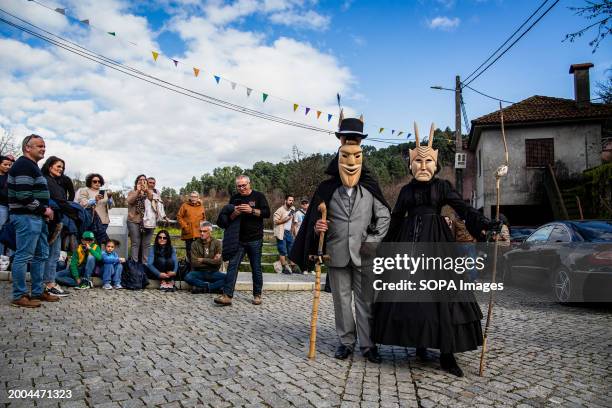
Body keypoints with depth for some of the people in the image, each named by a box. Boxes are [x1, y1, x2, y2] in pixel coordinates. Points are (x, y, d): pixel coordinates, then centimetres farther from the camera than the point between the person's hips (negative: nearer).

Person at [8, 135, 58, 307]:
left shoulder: (31, 166, 20)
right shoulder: (24, 165, -13)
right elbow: (23, 195, -22)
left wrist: (45, 209, 12)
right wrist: (44, 209, -14)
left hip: (36, 217, 11)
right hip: (26, 217, -11)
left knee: (41, 255, 14)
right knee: (23, 256, -6)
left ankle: (38, 292, 21)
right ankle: (19, 296, 1)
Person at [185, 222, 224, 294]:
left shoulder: (217, 243, 1)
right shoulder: (195, 244, 1)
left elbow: (218, 262, -8)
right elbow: (194, 263, -9)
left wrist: (203, 260, -7)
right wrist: (211, 261, -8)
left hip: (213, 273, 0)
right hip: (199, 272, 0)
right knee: (188, 277, -32)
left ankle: (202, 288, -21)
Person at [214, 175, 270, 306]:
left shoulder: (258, 196, 0)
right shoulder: (234, 198, 11)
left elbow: (267, 213, -7)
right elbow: (228, 218, 12)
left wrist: (252, 210, -20)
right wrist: (235, 213, -10)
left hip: (255, 240, -3)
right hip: (238, 240, 3)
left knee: (256, 268, 5)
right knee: (232, 266, -4)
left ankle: (257, 295, 17)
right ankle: (227, 295, -5)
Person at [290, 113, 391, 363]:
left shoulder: (370, 188, 2)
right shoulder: (327, 189, 1)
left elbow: (384, 216, 6)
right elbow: (315, 217, 7)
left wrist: (375, 240, -3)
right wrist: (317, 227, -15)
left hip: (364, 254, 0)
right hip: (336, 253, 1)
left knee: (365, 300, 6)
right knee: (341, 300, 10)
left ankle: (368, 344, 17)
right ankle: (346, 341, 23)